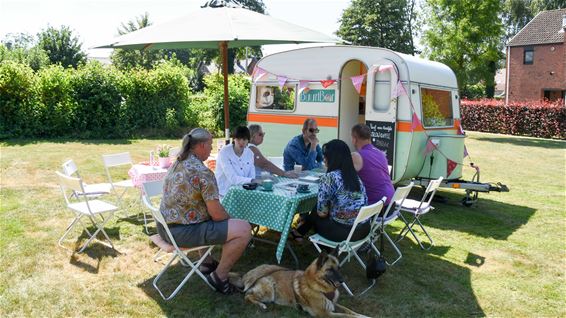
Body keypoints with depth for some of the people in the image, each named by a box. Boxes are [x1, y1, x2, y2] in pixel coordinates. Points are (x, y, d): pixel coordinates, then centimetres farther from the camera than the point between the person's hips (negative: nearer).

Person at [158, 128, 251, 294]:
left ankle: (207, 262, 37)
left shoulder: (176, 164, 8)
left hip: (165, 226, 10)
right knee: (244, 229, -10)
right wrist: (230, 219, 4)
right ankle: (219, 276, 4)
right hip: (182, 232, -10)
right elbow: (216, 213, -19)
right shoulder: (203, 172, -20)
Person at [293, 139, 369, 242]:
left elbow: (322, 212, -12)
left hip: (344, 231, -6)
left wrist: (319, 212, 13)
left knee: (314, 215, 22)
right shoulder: (355, 176, 6)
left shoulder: (328, 177, -15)